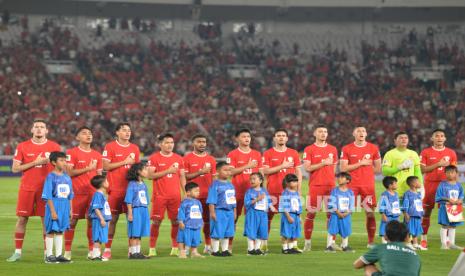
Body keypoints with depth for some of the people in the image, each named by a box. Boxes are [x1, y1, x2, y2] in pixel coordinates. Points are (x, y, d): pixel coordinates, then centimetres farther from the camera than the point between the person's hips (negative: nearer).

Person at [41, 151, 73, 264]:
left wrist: (70, 209, 12)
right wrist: (53, 211, -17)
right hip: (54, 207, -6)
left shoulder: (67, 177, 10)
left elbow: (70, 196, 15)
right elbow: (48, 196, -12)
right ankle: (49, 255, 4)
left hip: (64, 208, 6)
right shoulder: (51, 177, -9)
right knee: (51, 231, 0)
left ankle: (59, 254, 16)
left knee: (60, 231, 11)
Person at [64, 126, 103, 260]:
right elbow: (69, 172, -11)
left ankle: (92, 250, 10)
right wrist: (87, 169, -14)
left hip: (93, 192, 5)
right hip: (76, 192, -5)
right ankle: (67, 251, 1)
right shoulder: (72, 153, -2)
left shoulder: (97, 155, 15)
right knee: (72, 220, -4)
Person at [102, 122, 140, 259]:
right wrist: (124, 162, -11)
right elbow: (106, 166, -8)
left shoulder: (135, 148, 13)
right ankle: (107, 249, 2)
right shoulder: (110, 147, -1)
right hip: (115, 189, -4)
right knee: (113, 218, -3)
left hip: (131, 188, 4)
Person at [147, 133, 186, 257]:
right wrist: (168, 171, -14)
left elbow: (182, 177, 14)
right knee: (156, 221, -5)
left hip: (175, 196, 3)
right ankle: (152, 249, 0)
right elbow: (150, 175, -9)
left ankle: (175, 248, 11)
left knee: (176, 221, 2)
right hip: (159, 196, -3)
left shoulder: (178, 159, 12)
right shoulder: (154, 158, 0)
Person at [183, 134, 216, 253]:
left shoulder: (211, 159, 11)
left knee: (208, 221, 4)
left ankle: (208, 246, 11)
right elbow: (185, 176, -7)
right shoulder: (187, 158, 0)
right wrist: (200, 172, -16)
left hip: (207, 195, 3)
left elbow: (214, 178, 13)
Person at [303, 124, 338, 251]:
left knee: (331, 213, 0)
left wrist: (331, 181, 10)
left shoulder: (333, 149, 13)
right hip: (315, 186, -3)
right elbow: (307, 168, -8)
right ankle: (307, 242, 6)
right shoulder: (309, 150, 1)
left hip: (330, 186, 3)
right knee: (311, 213, -2)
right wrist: (323, 163, -13)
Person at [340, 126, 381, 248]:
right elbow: (343, 168, -5)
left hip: (368, 185, 1)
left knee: (370, 213, 1)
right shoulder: (347, 149, 3)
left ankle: (371, 242, 8)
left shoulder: (373, 148, 7)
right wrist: (360, 164, -10)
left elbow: (378, 169, 10)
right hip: (352, 185, -1)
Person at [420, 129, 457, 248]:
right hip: (430, 184, -1)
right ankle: (424, 239, 9)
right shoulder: (426, 152, 2)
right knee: (426, 211, 2)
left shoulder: (451, 153, 8)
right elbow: (422, 169, -6)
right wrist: (438, 164, -14)